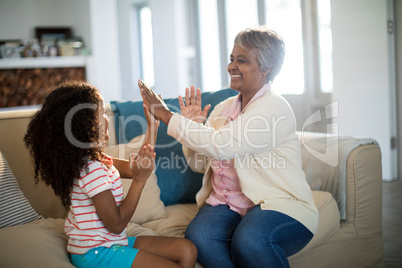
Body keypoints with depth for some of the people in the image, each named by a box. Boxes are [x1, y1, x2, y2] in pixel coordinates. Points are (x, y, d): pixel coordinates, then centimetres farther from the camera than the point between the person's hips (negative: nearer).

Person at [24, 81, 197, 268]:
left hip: (108, 243, 10)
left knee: (187, 250, 1)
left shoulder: (97, 160, 7)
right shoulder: (92, 170, -24)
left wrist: (152, 127, 16)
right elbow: (117, 224, -20)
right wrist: (140, 179, -20)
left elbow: (137, 167, 15)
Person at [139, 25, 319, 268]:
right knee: (198, 236, -26)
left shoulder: (274, 108, -10)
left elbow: (219, 145, -21)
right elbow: (199, 164, 19)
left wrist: (167, 116, -14)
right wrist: (193, 126, 1)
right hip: (227, 205, 6)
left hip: (279, 205, -5)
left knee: (249, 240, -36)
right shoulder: (223, 108, 14)